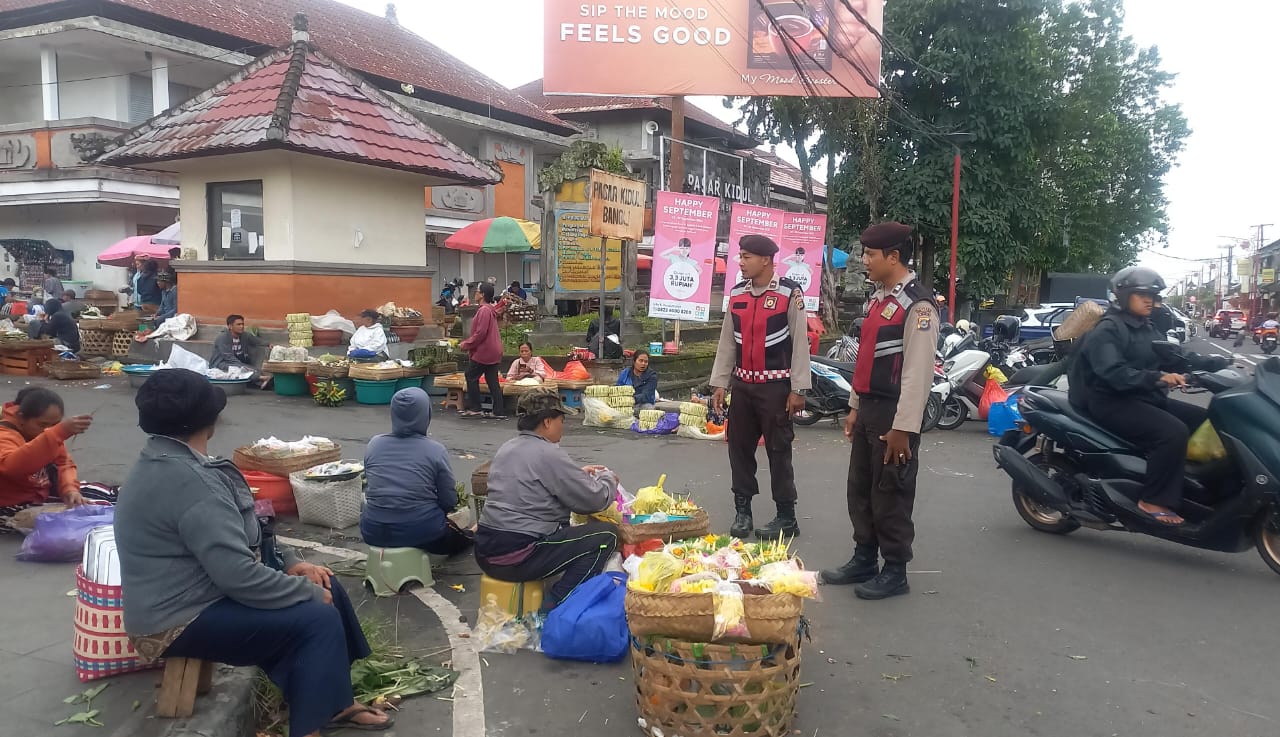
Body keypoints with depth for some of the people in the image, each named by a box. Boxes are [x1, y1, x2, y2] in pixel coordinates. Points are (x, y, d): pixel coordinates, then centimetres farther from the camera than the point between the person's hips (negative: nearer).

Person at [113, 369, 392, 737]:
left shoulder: (167, 463, 7)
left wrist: (290, 561, 2)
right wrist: (307, 591, -17)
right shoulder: (187, 480, -27)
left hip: (199, 591, 10)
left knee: (326, 587, 8)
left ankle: (336, 704, 19)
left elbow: (240, 534, 14)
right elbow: (239, 574, -30)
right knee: (319, 618, -18)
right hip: (181, 622, -10)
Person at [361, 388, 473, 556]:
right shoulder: (435, 450, -11)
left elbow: (371, 486, 12)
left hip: (373, 530, 3)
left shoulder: (374, 444, 0)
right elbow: (449, 501, -6)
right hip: (420, 530, -3)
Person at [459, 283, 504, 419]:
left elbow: (480, 333, -21)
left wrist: (467, 344, -10)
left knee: (471, 376, 1)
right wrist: (468, 343, 17)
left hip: (485, 351, -9)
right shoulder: (490, 309, 17)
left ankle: (474, 408, 5)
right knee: (492, 381, 8)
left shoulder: (484, 310, -15)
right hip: (493, 351, 9)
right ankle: (499, 411, 7)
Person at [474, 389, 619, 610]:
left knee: (562, 526, 31)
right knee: (606, 534, -5)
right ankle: (554, 606, -4)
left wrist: (579, 473, 22)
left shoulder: (508, 448, 12)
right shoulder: (549, 454, -14)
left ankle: (553, 602, 18)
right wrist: (608, 478, 11)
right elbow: (595, 500, -10)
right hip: (517, 559, -9)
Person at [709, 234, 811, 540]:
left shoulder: (790, 293, -9)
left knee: (778, 450, 1)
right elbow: (727, 341, 10)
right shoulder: (736, 293, 6)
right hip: (743, 384, 6)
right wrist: (719, 383, 7)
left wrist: (798, 389, -10)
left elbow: (800, 343, -9)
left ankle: (787, 516, 12)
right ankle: (742, 511, 21)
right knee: (739, 446, 9)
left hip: (776, 385, -5)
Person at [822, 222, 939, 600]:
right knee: (860, 491, 17)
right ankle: (864, 561, 30)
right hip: (868, 410, 9)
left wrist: (903, 428, -20)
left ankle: (895, 572, 16)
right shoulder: (879, 297, 13)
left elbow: (919, 372, -20)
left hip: (893, 416, -9)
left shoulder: (918, 305, -17)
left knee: (890, 497, 2)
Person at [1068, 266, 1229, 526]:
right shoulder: (1106, 331, -11)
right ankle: (1153, 501, -20)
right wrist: (1157, 378, -36)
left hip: (1146, 399, 9)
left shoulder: (1147, 330, 18)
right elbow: (1113, 373, -25)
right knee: (1173, 432, -28)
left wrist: (1222, 363, 1)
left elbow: (1175, 358, 12)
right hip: (1113, 403, -9)